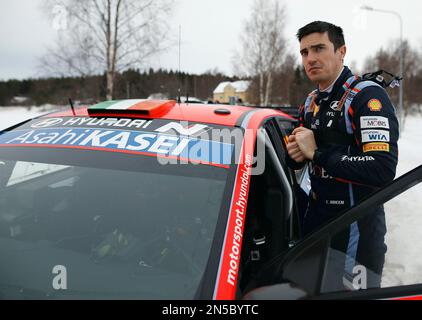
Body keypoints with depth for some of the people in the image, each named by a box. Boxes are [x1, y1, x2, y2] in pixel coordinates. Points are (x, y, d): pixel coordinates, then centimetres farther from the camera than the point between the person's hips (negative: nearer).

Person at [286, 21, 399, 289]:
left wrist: (317, 153, -24)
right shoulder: (311, 102, 9)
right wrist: (295, 155, -6)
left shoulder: (367, 96, -17)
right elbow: (298, 157, 19)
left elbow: (383, 170, -29)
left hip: (356, 226, -8)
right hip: (316, 217, 8)